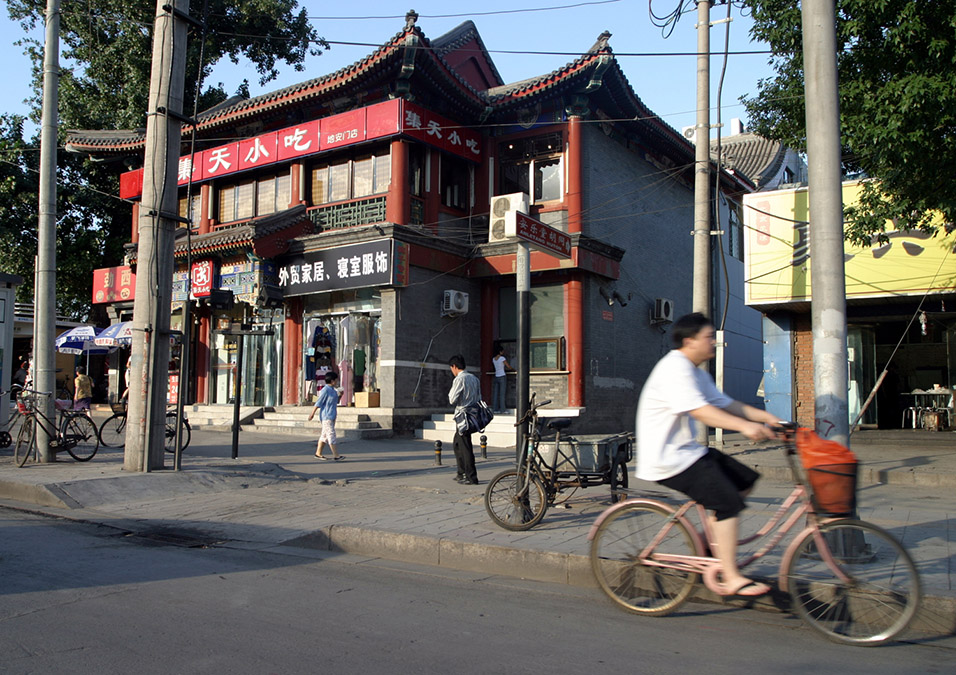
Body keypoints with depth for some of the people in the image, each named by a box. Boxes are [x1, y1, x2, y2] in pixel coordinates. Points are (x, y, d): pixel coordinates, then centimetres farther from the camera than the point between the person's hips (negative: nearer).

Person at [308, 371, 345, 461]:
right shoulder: (325, 390, -15)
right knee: (331, 434, -8)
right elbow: (318, 403, -13)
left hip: (332, 416, 9)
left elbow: (336, 401, 21)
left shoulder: (333, 390, 13)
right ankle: (335, 455, -8)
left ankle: (318, 453, 19)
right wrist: (312, 413, -11)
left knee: (324, 435, 12)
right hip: (326, 416, -9)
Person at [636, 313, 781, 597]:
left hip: (686, 451, 11)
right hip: (667, 459, -11)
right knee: (728, 502, -17)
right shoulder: (675, 368, -18)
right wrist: (744, 426, -37)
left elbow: (723, 403, 13)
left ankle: (712, 541, 17)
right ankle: (732, 579, -9)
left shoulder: (695, 371, 16)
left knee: (745, 480, 10)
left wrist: (765, 417, 0)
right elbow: (699, 410, -30)